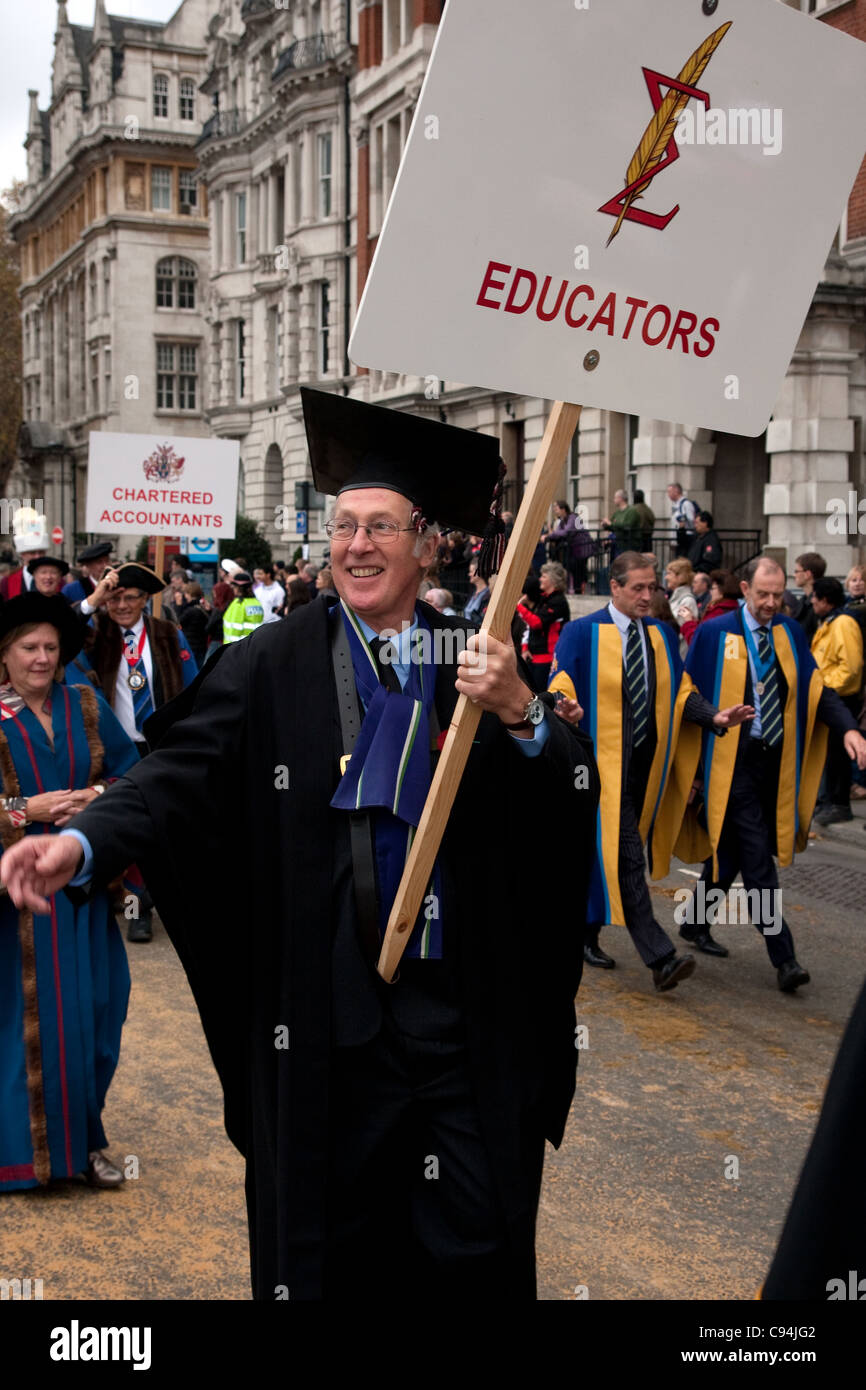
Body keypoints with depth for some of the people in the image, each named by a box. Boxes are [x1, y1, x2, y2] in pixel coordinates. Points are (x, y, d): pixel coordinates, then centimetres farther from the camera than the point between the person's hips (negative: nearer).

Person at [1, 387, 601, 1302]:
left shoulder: (477, 661, 2)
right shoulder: (274, 664, -2)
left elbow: (576, 798, -3)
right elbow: (183, 772, -13)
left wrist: (518, 713, -22)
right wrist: (82, 842, -30)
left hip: (462, 1011, 1)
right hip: (324, 1012, -1)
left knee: (475, 1246, 12)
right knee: (331, 1243, 14)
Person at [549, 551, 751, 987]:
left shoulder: (662, 636, 12)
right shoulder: (582, 633, -4)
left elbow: (680, 692, 11)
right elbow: (561, 686, -9)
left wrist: (714, 716, -7)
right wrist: (568, 708, -33)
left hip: (644, 762, 6)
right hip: (604, 760, -6)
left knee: (607, 854, 14)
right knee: (625, 857, -12)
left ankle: (587, 933, 30)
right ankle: (660, 958, -15)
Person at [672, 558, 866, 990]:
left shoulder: (790, 634, 6)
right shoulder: (713, 634, -6)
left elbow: (816, 689, 2)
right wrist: (691, 763, -6)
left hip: (775, 761, 5)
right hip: (732, 763, -5)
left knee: (731, 849, 16)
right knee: (758, 860, -7)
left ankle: (696, 923, 36)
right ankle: (783, 958, -4)